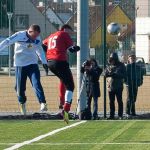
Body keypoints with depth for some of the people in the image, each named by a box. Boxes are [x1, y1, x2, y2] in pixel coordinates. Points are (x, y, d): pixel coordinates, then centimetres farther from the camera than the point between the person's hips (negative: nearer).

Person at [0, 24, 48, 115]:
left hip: (32, 64, 2)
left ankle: (43, 103, -20)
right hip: (20, 65, -2)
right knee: (20, 87, 2)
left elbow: (40, 50, 18)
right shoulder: (20, 35, -13)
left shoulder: (37, 39, 1)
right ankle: (22, 103, 26)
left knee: (36, 84, -15)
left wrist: (44, 62, 17)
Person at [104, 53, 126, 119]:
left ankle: (120, 115, 3)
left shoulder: (121, 66, 0)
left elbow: (124, 75, -7)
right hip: (110, 86, 4)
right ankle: (112, 115, 11)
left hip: (118, 86, -4)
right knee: (111, 101, 6)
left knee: (119, 101, -1)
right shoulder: (109, 66, 12)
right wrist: (108, 72, -15)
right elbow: (105, 74, 8)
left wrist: (115, 75, -18)